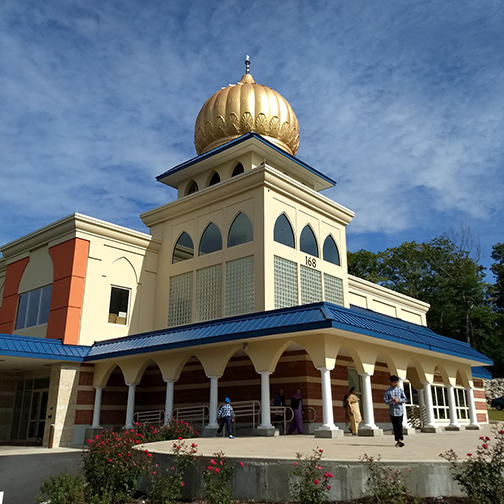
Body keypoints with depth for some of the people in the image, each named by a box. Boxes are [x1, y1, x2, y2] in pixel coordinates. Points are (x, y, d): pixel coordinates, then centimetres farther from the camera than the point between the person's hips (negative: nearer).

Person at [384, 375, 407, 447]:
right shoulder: (388, 391, 2)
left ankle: (400, 439, -3)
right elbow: (385, 400, -1)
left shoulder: (400, 389, 5)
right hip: (392, 410, 0)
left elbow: (405, 399, 4)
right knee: (395, 426, 2)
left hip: (400, 410, 0)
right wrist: (392, 400, -18)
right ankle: (397, 440, 8)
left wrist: (399, 400, -14)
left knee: (399, 425, -6)